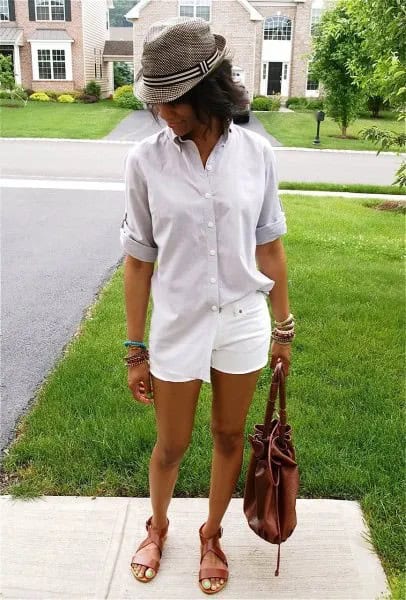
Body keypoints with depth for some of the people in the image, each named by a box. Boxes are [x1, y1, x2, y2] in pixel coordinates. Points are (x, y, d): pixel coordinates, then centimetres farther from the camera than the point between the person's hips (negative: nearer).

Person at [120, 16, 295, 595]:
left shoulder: (255, 152, -7)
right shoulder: (146, 160, -10)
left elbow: (270, 246, 1)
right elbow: (138, 259, -5)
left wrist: (283, 328, 7)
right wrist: (136, 350, -2)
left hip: (243, 324, 1)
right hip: (177, 326, -1)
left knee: (229, 437, 17)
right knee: (171, 444, 16)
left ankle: (212, 535, 44)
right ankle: (157, 526, 48)